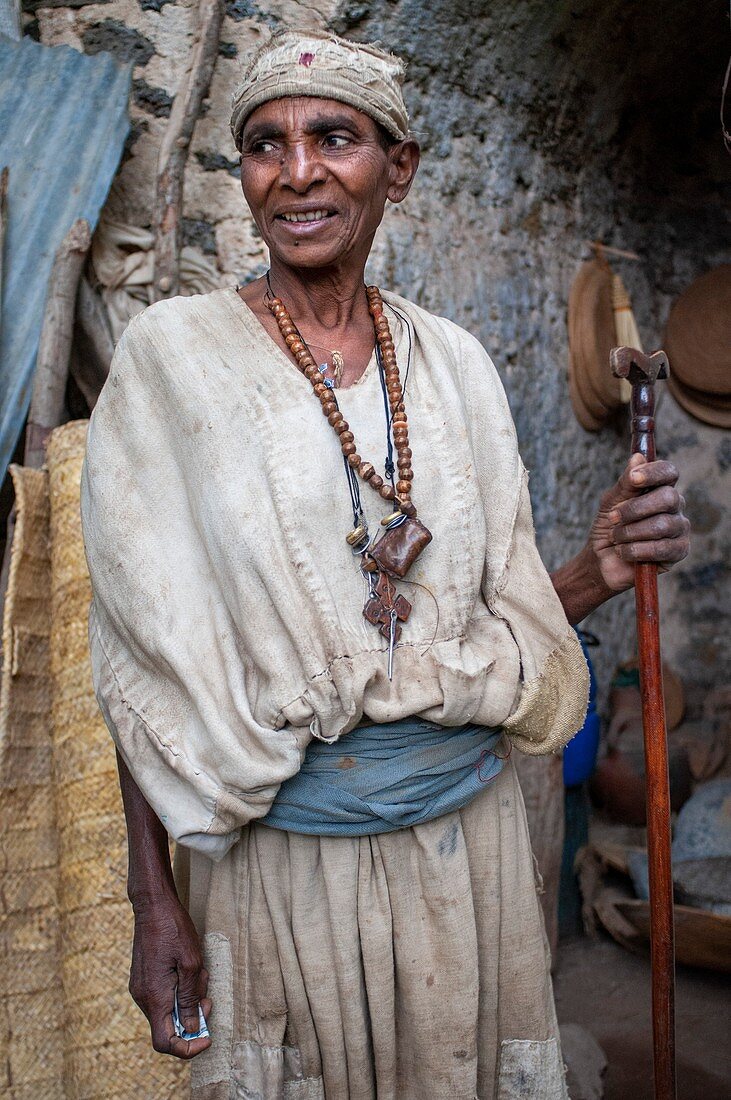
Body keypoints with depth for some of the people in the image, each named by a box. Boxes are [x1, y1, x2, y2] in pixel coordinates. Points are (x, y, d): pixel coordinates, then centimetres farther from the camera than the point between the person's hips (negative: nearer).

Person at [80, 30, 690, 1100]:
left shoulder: (453, 361, 1)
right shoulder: (175, 355, -9)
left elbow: (498, 624, 6)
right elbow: (146, 659, -7)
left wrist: (600, 568, -14)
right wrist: (154, 901, -8)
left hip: (465, 836, 4)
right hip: (278, 851, -3)